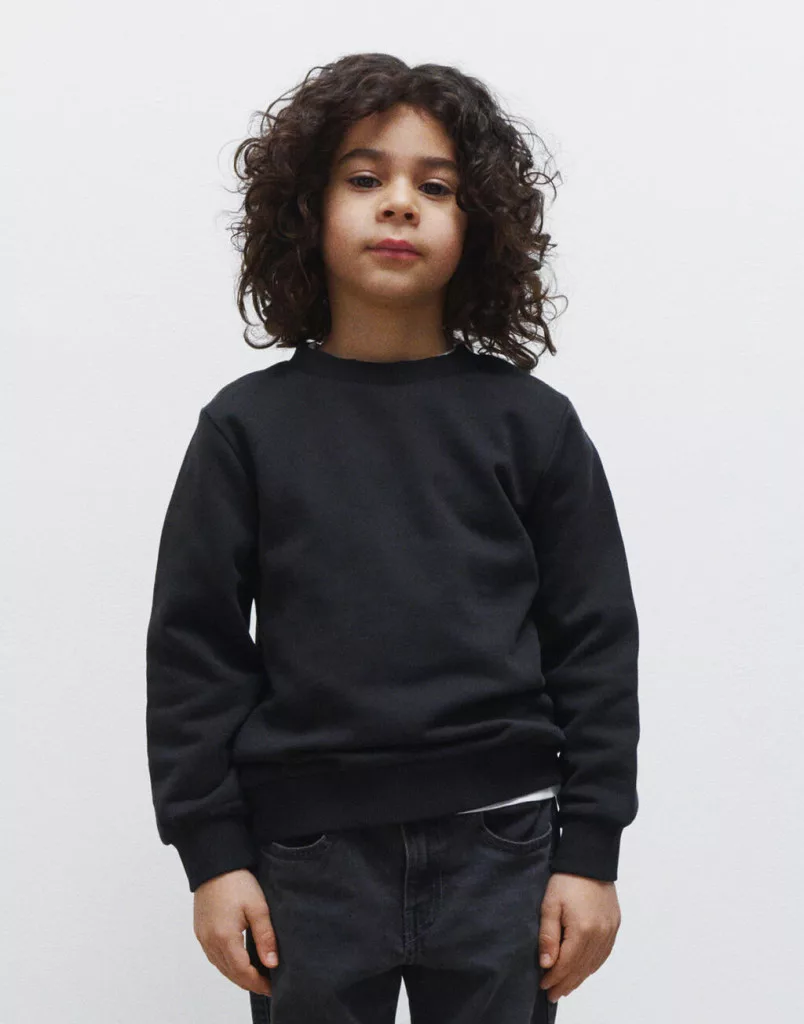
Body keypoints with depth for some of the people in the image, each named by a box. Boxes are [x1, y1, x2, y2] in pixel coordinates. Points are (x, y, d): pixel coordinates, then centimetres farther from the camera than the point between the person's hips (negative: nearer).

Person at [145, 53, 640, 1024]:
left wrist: (590, 851, 0)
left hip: (500, 851, 1)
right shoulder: (249, 426, 2)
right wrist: (212, 854, -1)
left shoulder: (531, 423, 2)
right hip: (310, 860, 0)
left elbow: (594, 644, 3)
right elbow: (194, 648, 3)